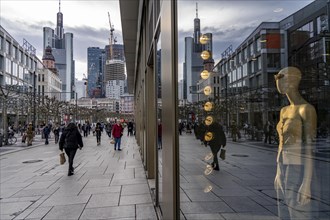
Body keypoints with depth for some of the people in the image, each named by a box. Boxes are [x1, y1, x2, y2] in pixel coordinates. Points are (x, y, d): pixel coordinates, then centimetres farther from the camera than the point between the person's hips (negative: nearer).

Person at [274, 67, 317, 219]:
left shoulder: (308, 109, -14)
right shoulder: (284, 111, 14)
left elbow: (310, 147, -18)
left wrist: (306, 185, -20)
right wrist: (278, 174, 20)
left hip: (299, 174, -9)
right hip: (285, 172, 9)